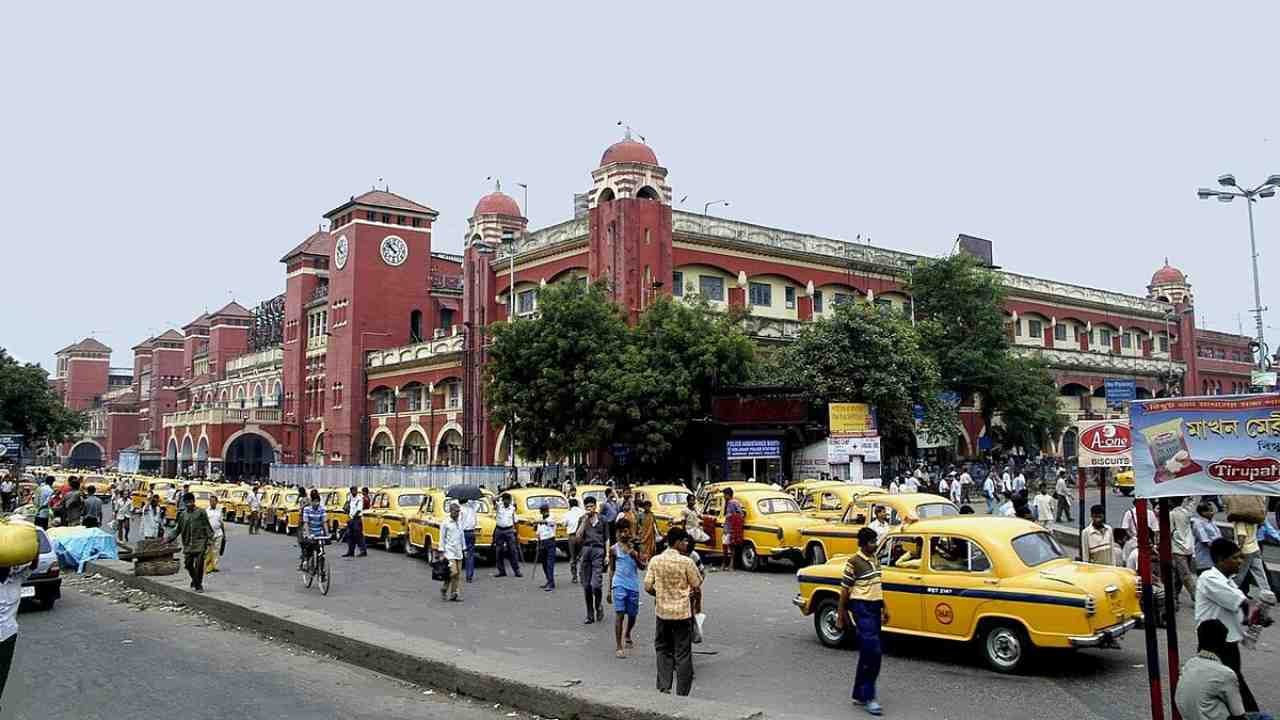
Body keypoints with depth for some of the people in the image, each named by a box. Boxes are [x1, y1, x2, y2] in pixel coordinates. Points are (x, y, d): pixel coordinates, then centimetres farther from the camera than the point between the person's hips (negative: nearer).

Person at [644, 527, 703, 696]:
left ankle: (664, 688, 12)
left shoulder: (655, 561, -5)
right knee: (682, 653, 7)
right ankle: (682, 693, 11)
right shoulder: (686, 562, -13)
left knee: (663, 650, 18)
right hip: (682, 612, -3)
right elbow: (697, 586, -5)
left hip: (662, 611, 3)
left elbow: (647, 587, -3)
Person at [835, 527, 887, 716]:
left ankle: (859, 694, 20)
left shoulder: (875, 560, 10)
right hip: (861, 607, -8)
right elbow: (844, 589, -9)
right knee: (873, 652, -14)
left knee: (867, 653, 11)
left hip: (875, 607, 8)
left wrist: (884, 608, 21)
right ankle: (868, 697, -7)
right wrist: (840, 614, -8)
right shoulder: (853, 563, -13)